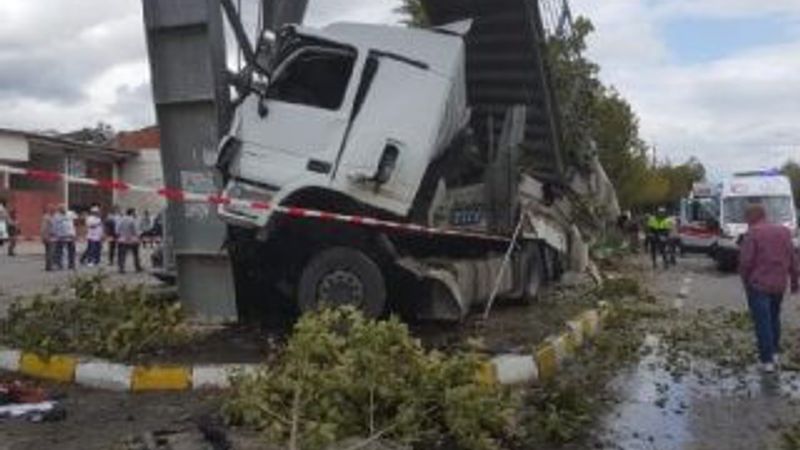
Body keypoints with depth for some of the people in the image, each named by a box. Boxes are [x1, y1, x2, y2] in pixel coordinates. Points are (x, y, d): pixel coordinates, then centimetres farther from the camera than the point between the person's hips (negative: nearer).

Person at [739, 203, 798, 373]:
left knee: (763, 322, 0)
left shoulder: (752, 234, -10)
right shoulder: (784, 232, 7)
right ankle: (775, 353, 30)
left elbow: (745, 262, -14)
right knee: (774, 318, 23)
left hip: (758, 284, -6)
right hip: (779, 284, 6)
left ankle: (767, 360, 1)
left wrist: (745, 281, 1)